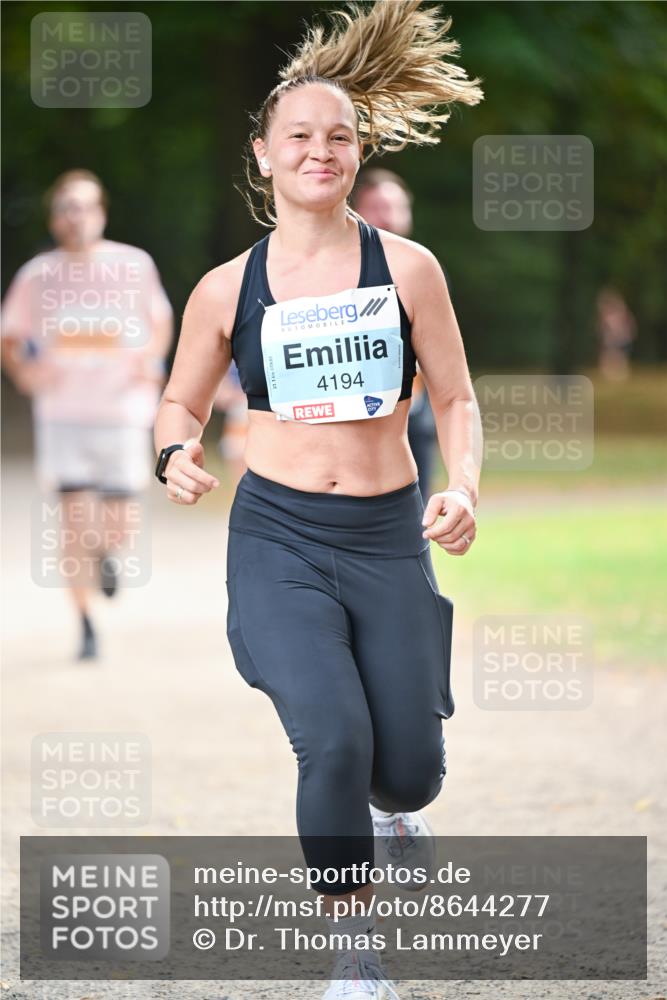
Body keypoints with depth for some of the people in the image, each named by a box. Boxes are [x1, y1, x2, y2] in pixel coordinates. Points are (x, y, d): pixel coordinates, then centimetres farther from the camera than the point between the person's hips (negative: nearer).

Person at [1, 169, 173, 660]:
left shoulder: (134, 265, 0)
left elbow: (161, 321, 14)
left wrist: (151, 359, -5)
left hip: (122, 411, 0)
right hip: (63, 413, 0)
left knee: (120, 525, 1)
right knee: (74, 518, -8)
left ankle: (109, 551, 40)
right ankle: (87, 629, 1)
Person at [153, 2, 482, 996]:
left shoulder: (406, 268, -1)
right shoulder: (228, 289, 1)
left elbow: (457, 401, 5)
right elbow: (181, 402, 14)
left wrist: (463, 487, -13)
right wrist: (176, 453, -9)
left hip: (390, 539, 1)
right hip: (278, 540, -1)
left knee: (409, 771, 1)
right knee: (334, 742, -21)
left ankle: (389, 801, 43)